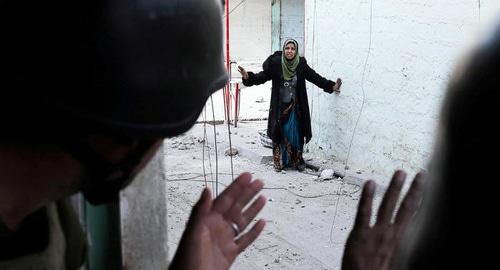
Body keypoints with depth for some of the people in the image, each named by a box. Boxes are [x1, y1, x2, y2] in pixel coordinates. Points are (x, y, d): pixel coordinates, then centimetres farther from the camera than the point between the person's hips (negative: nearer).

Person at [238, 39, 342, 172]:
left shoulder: (301, 65, -4)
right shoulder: (275, 64, -7)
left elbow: (316, 78, -3)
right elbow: (261, 77, -9)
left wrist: (332, 86, -12)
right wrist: (248, 77, -26)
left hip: (295, 107, 1)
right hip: (279, 107, -1)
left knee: (296, 134, 3)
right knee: (279, 134, 3)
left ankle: (297, 160, 16)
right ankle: (279, 161, 13)